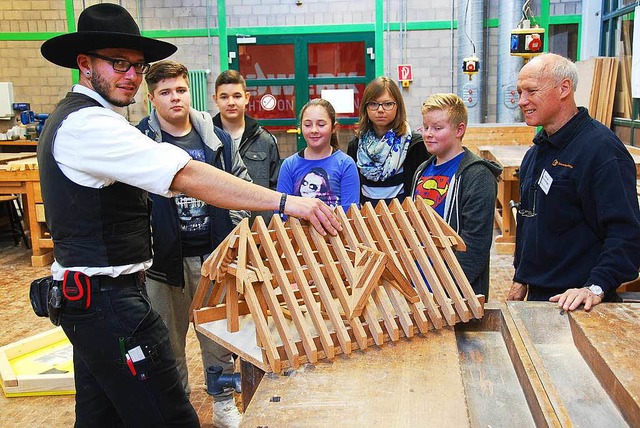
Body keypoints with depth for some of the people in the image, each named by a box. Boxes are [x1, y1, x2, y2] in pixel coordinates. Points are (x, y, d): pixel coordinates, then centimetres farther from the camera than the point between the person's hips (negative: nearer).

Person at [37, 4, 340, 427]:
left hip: (85, 294, 11)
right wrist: (286, 202, -32)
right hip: (110, 298, -11)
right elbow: (187, 176, -30)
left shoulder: (74, 117, 15)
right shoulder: (89, 123, -20)